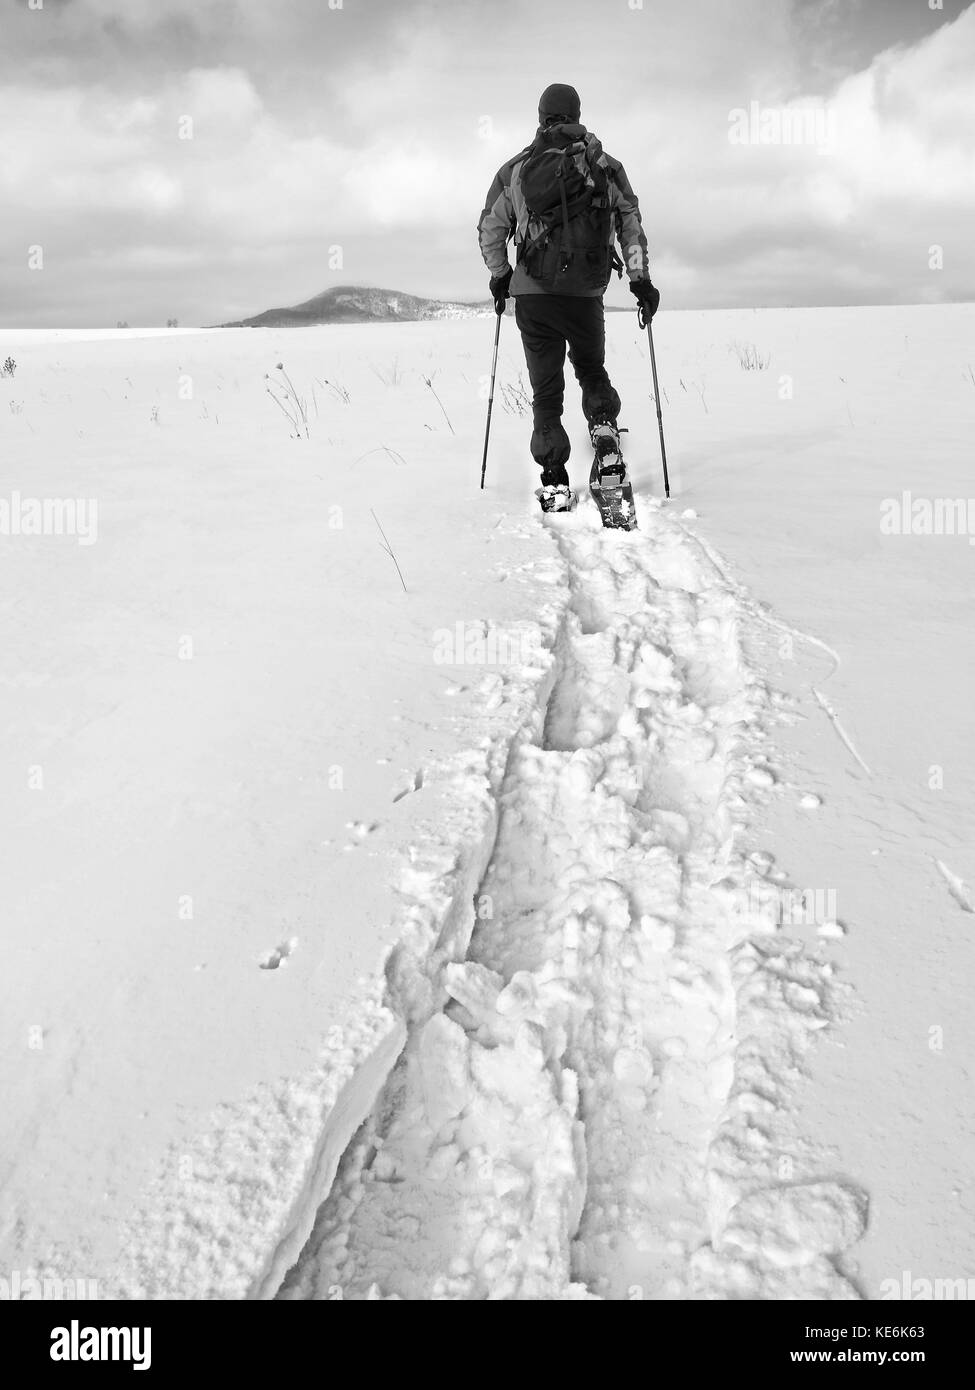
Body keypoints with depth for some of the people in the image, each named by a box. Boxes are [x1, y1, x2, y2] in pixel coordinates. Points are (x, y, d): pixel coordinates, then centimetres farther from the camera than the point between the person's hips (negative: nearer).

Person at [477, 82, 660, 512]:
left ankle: (554, 483, -2)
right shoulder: (606, 165, 7)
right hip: (587, 293, 0)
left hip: (533, 292, 0)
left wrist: (499, 275, 21)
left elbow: (490, 229, 9)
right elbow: (631, 223, 4)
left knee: (546, 388, 5)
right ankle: (604, 430, -3)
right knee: (592, 370, 23)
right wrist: (640, 278, 7)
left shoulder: (515, 170, 6)